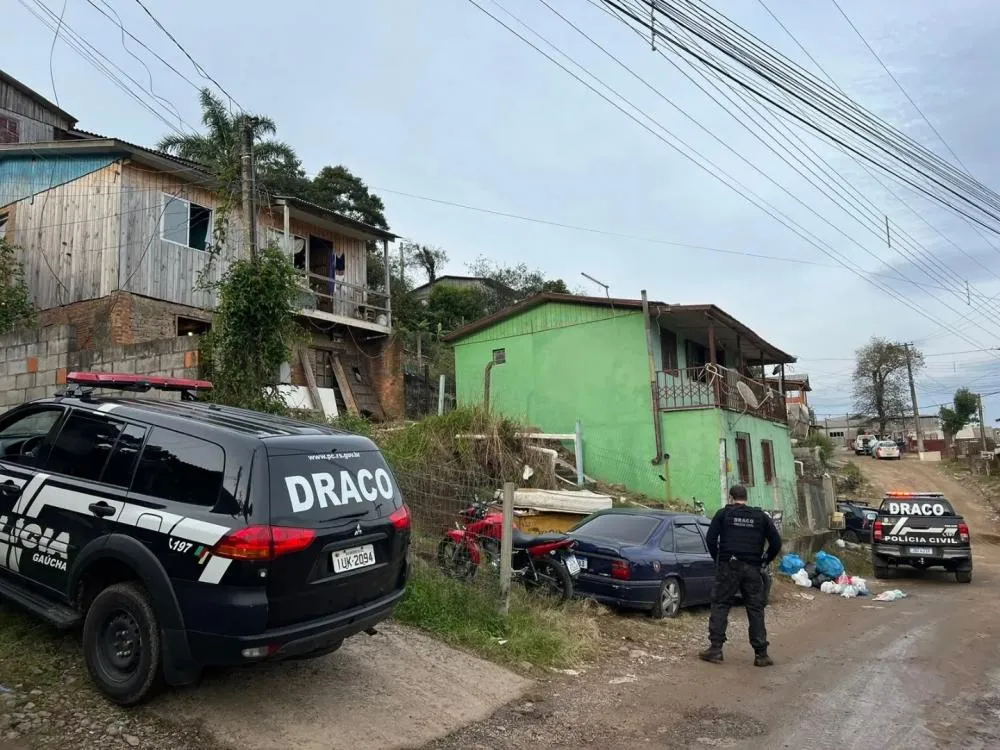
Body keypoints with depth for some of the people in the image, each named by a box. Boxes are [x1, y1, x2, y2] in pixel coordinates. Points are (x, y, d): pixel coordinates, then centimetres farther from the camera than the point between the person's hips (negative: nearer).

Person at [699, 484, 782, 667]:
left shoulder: (724, 513, 3)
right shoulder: (761, 516, 10)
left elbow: (710, 538, -2)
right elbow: (776, 542, 6)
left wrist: (717, 559, 12)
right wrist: (766, 560, 20)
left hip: (728, 566, -2)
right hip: (752, 569, 2)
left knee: (720, 606, 3)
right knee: (756, 610, 9)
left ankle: (715, 649, -1)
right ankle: (761, 654, 10)